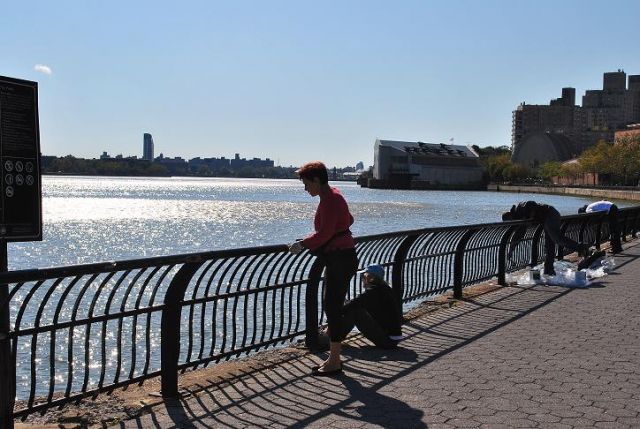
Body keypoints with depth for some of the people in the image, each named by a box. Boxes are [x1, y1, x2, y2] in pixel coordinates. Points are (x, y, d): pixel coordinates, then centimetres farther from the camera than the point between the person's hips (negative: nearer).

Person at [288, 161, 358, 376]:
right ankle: (334, 357, 21)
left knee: (333, 308, -6)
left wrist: (303, 244, -13)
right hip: (338, 258, 11)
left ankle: (334, 363, 1)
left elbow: (324, 234, -25)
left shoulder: (330, 199, -18)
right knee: (331, 306, 14)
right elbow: (349, 220, 28)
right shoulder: (332, 196, 14)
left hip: (341, 259, -11)